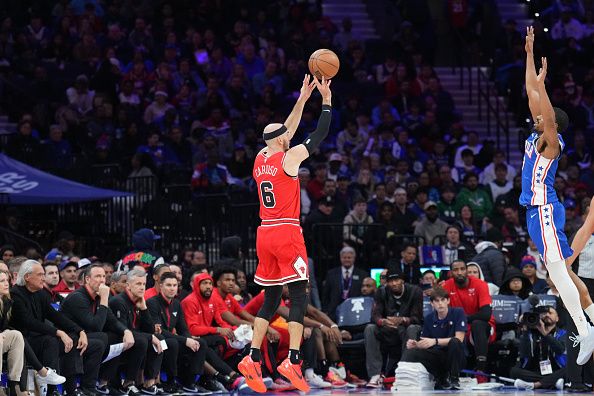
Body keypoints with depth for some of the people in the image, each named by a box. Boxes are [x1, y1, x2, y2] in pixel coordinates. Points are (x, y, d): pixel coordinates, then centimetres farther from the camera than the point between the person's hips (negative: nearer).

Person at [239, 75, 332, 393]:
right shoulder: (289, 157, -7)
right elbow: (319, 135, -1)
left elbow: (285, 132, 25)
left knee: (271, 298, 12)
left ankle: (253, 358, 2)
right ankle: (293, 360, -16)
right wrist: (326, 101, 9)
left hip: (265, 234, 7)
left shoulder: (260, 158, 12)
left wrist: (302, 99, 28)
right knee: (299, 296, -5)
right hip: (287, 233, -7)